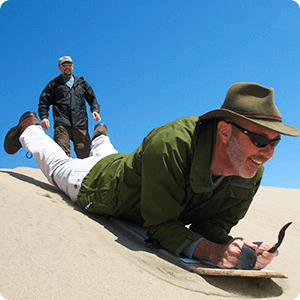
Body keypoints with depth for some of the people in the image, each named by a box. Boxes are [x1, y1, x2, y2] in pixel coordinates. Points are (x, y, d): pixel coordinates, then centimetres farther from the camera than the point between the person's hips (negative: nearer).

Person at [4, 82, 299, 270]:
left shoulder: (250, 175, -29)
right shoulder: (169, 144, -48)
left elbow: (211, 225, -23)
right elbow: (160, 225, -40)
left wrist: (238, 249, -43)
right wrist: (211, 251, -54)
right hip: (95, 183, -4)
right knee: (59, 164, 29)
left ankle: (100, 139, 70)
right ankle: (29, 129, 56)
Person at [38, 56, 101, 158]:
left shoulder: (82, 83, 26)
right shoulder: (54, 84, 20)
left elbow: (92, 98, 26)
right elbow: (44, 101, 14)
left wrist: (95, 110, 4)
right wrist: (43, 117, -4)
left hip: (80, 124, 2)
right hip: (62, 124, -2)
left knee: (85, 153, -6)